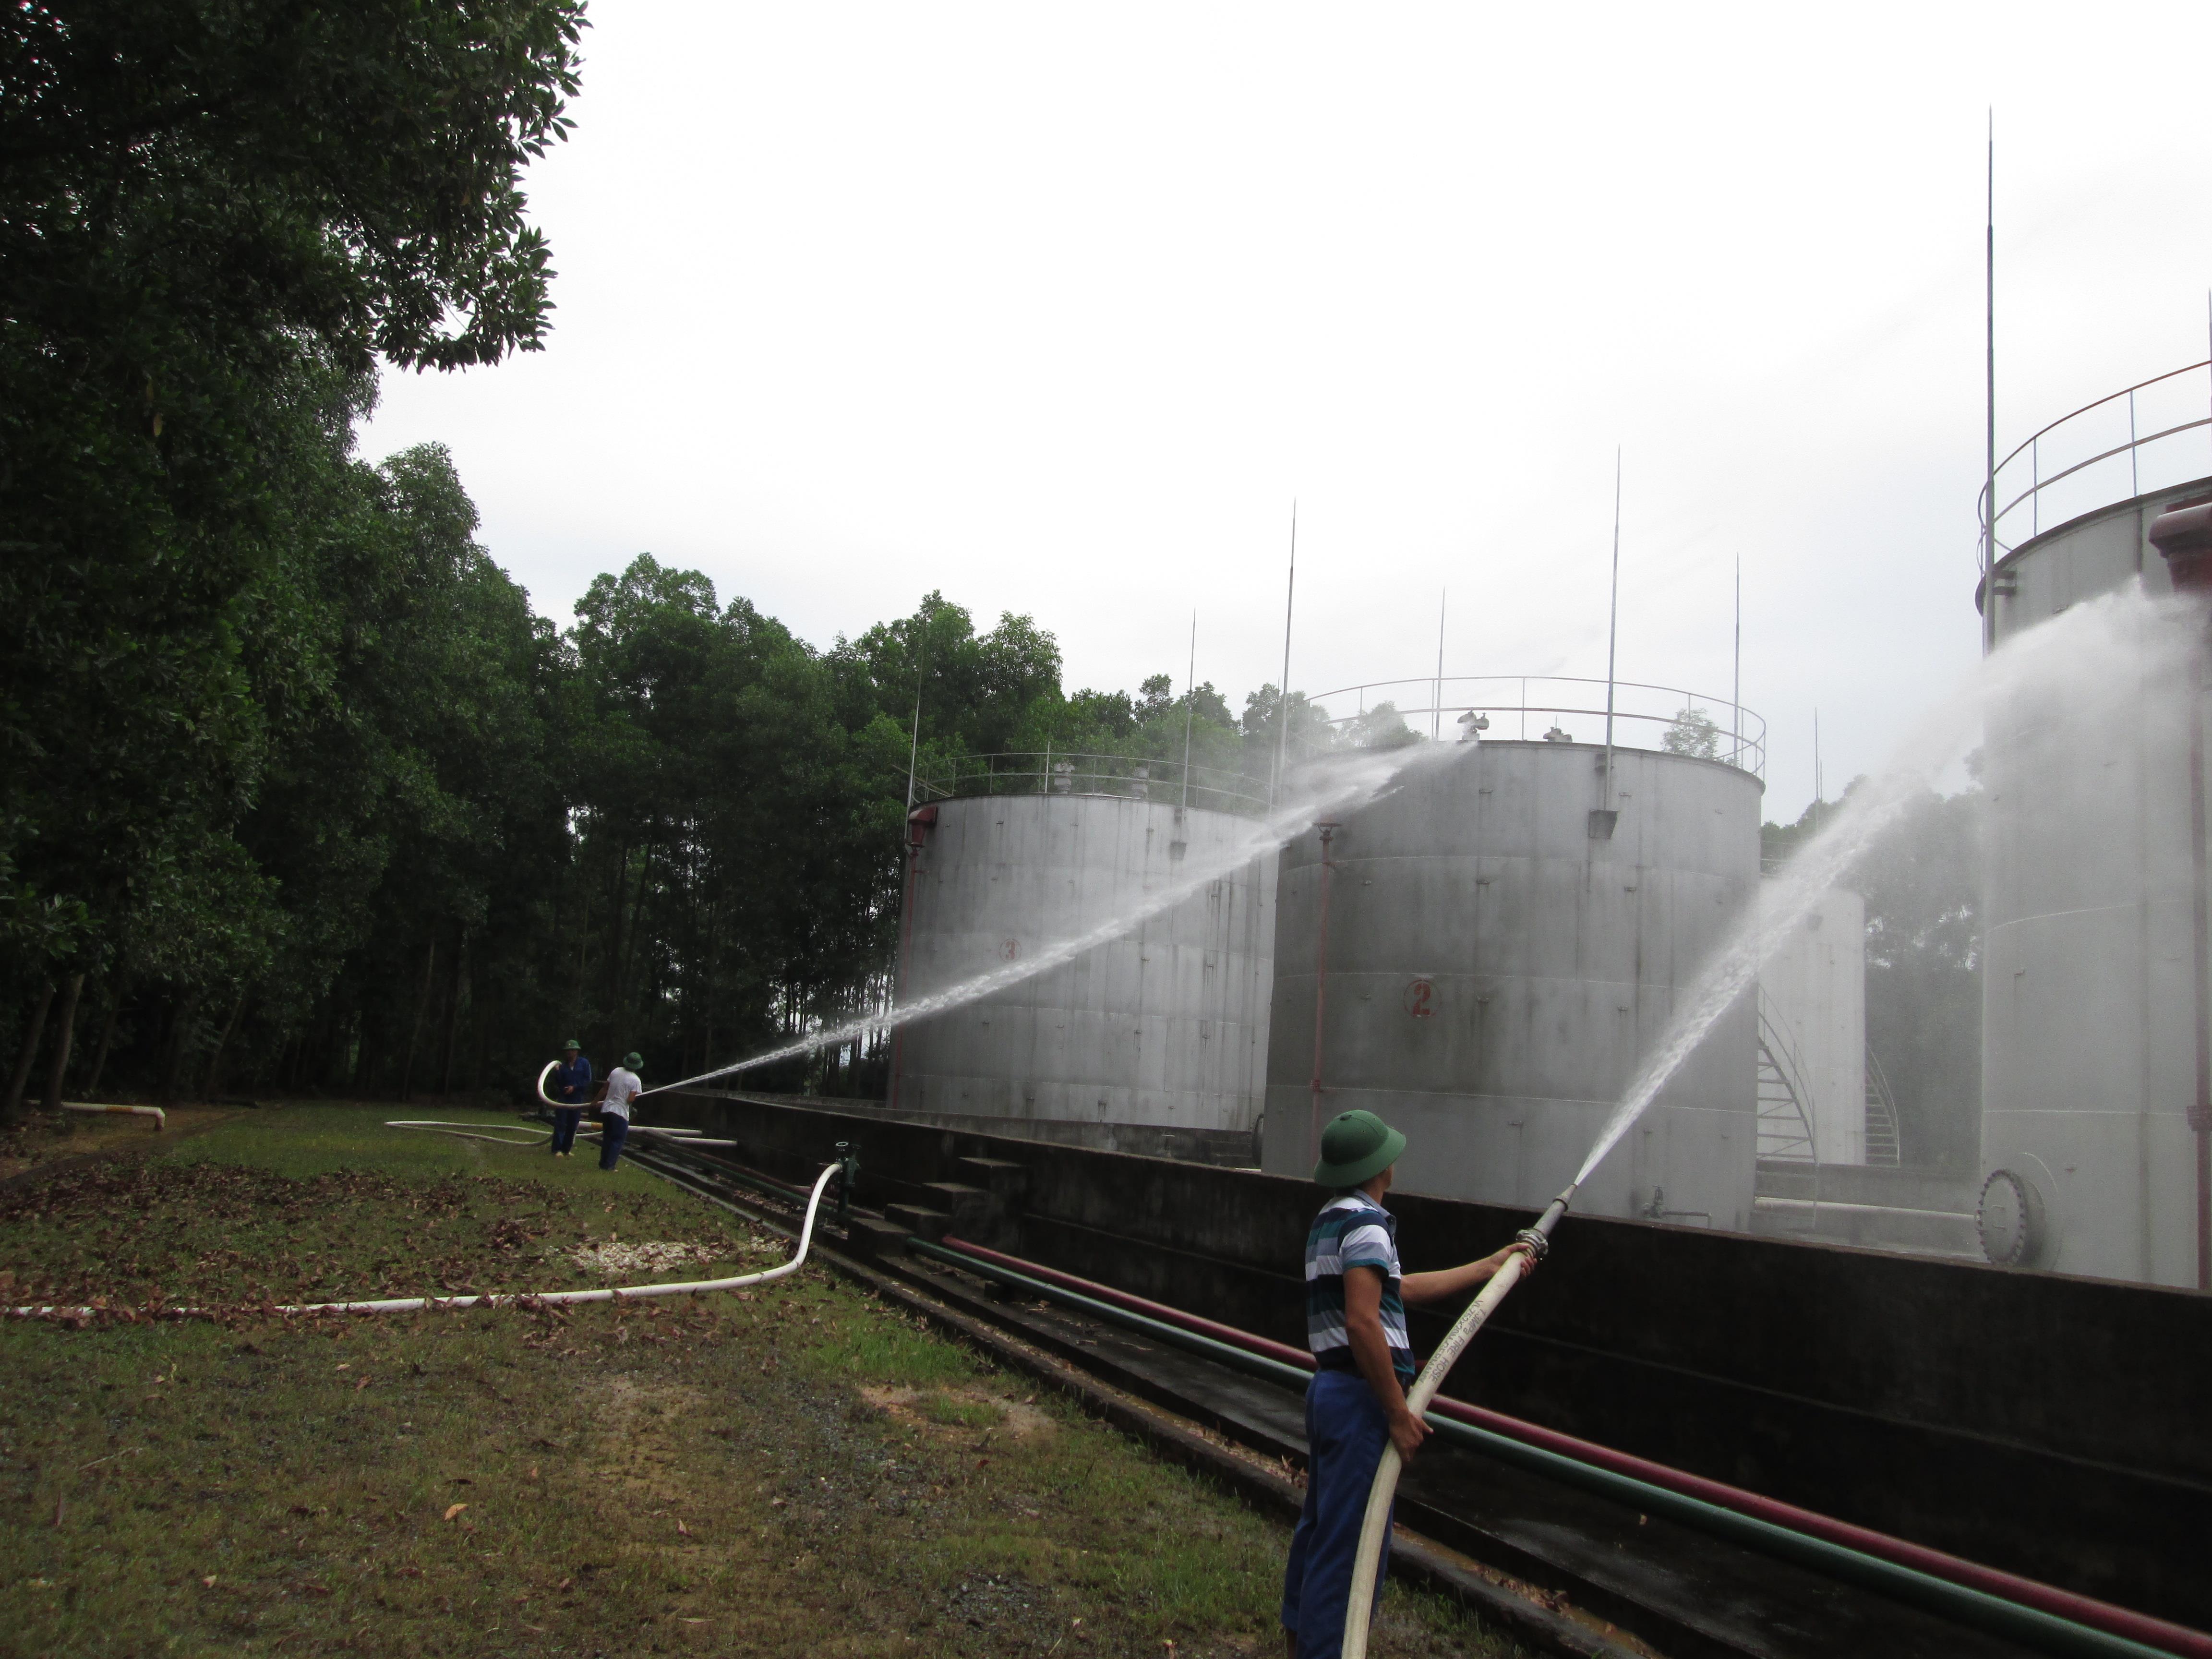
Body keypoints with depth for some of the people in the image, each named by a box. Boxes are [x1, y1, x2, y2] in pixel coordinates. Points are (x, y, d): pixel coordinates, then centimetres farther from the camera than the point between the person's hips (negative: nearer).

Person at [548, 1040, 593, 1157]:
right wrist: (557, 1072, -13)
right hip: (563, 1098, 0)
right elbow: (558, 1082, 2)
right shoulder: (563, 1065, 3)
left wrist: (575, 1087, -15)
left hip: (577, 1099, 0)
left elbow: (587, 1080, -6)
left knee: (573, 1126, 5)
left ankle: (566, 1149, 13)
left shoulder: (584, 1063, -1)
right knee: (560, 1124, -6)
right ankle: (557, 1149, -6)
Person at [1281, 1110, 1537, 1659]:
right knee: (1352, 1540, -4)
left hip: (1329, 1387, 11)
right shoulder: (1366, 1225, -17)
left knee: (1320, 1526, 21)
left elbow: (1399, 1289, 22)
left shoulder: (1331, 1220, 15)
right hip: (1361, 1395, -10)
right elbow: (1362, 1324, -27)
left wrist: (1490, 1266, 28)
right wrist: (1399, 1415, -22)